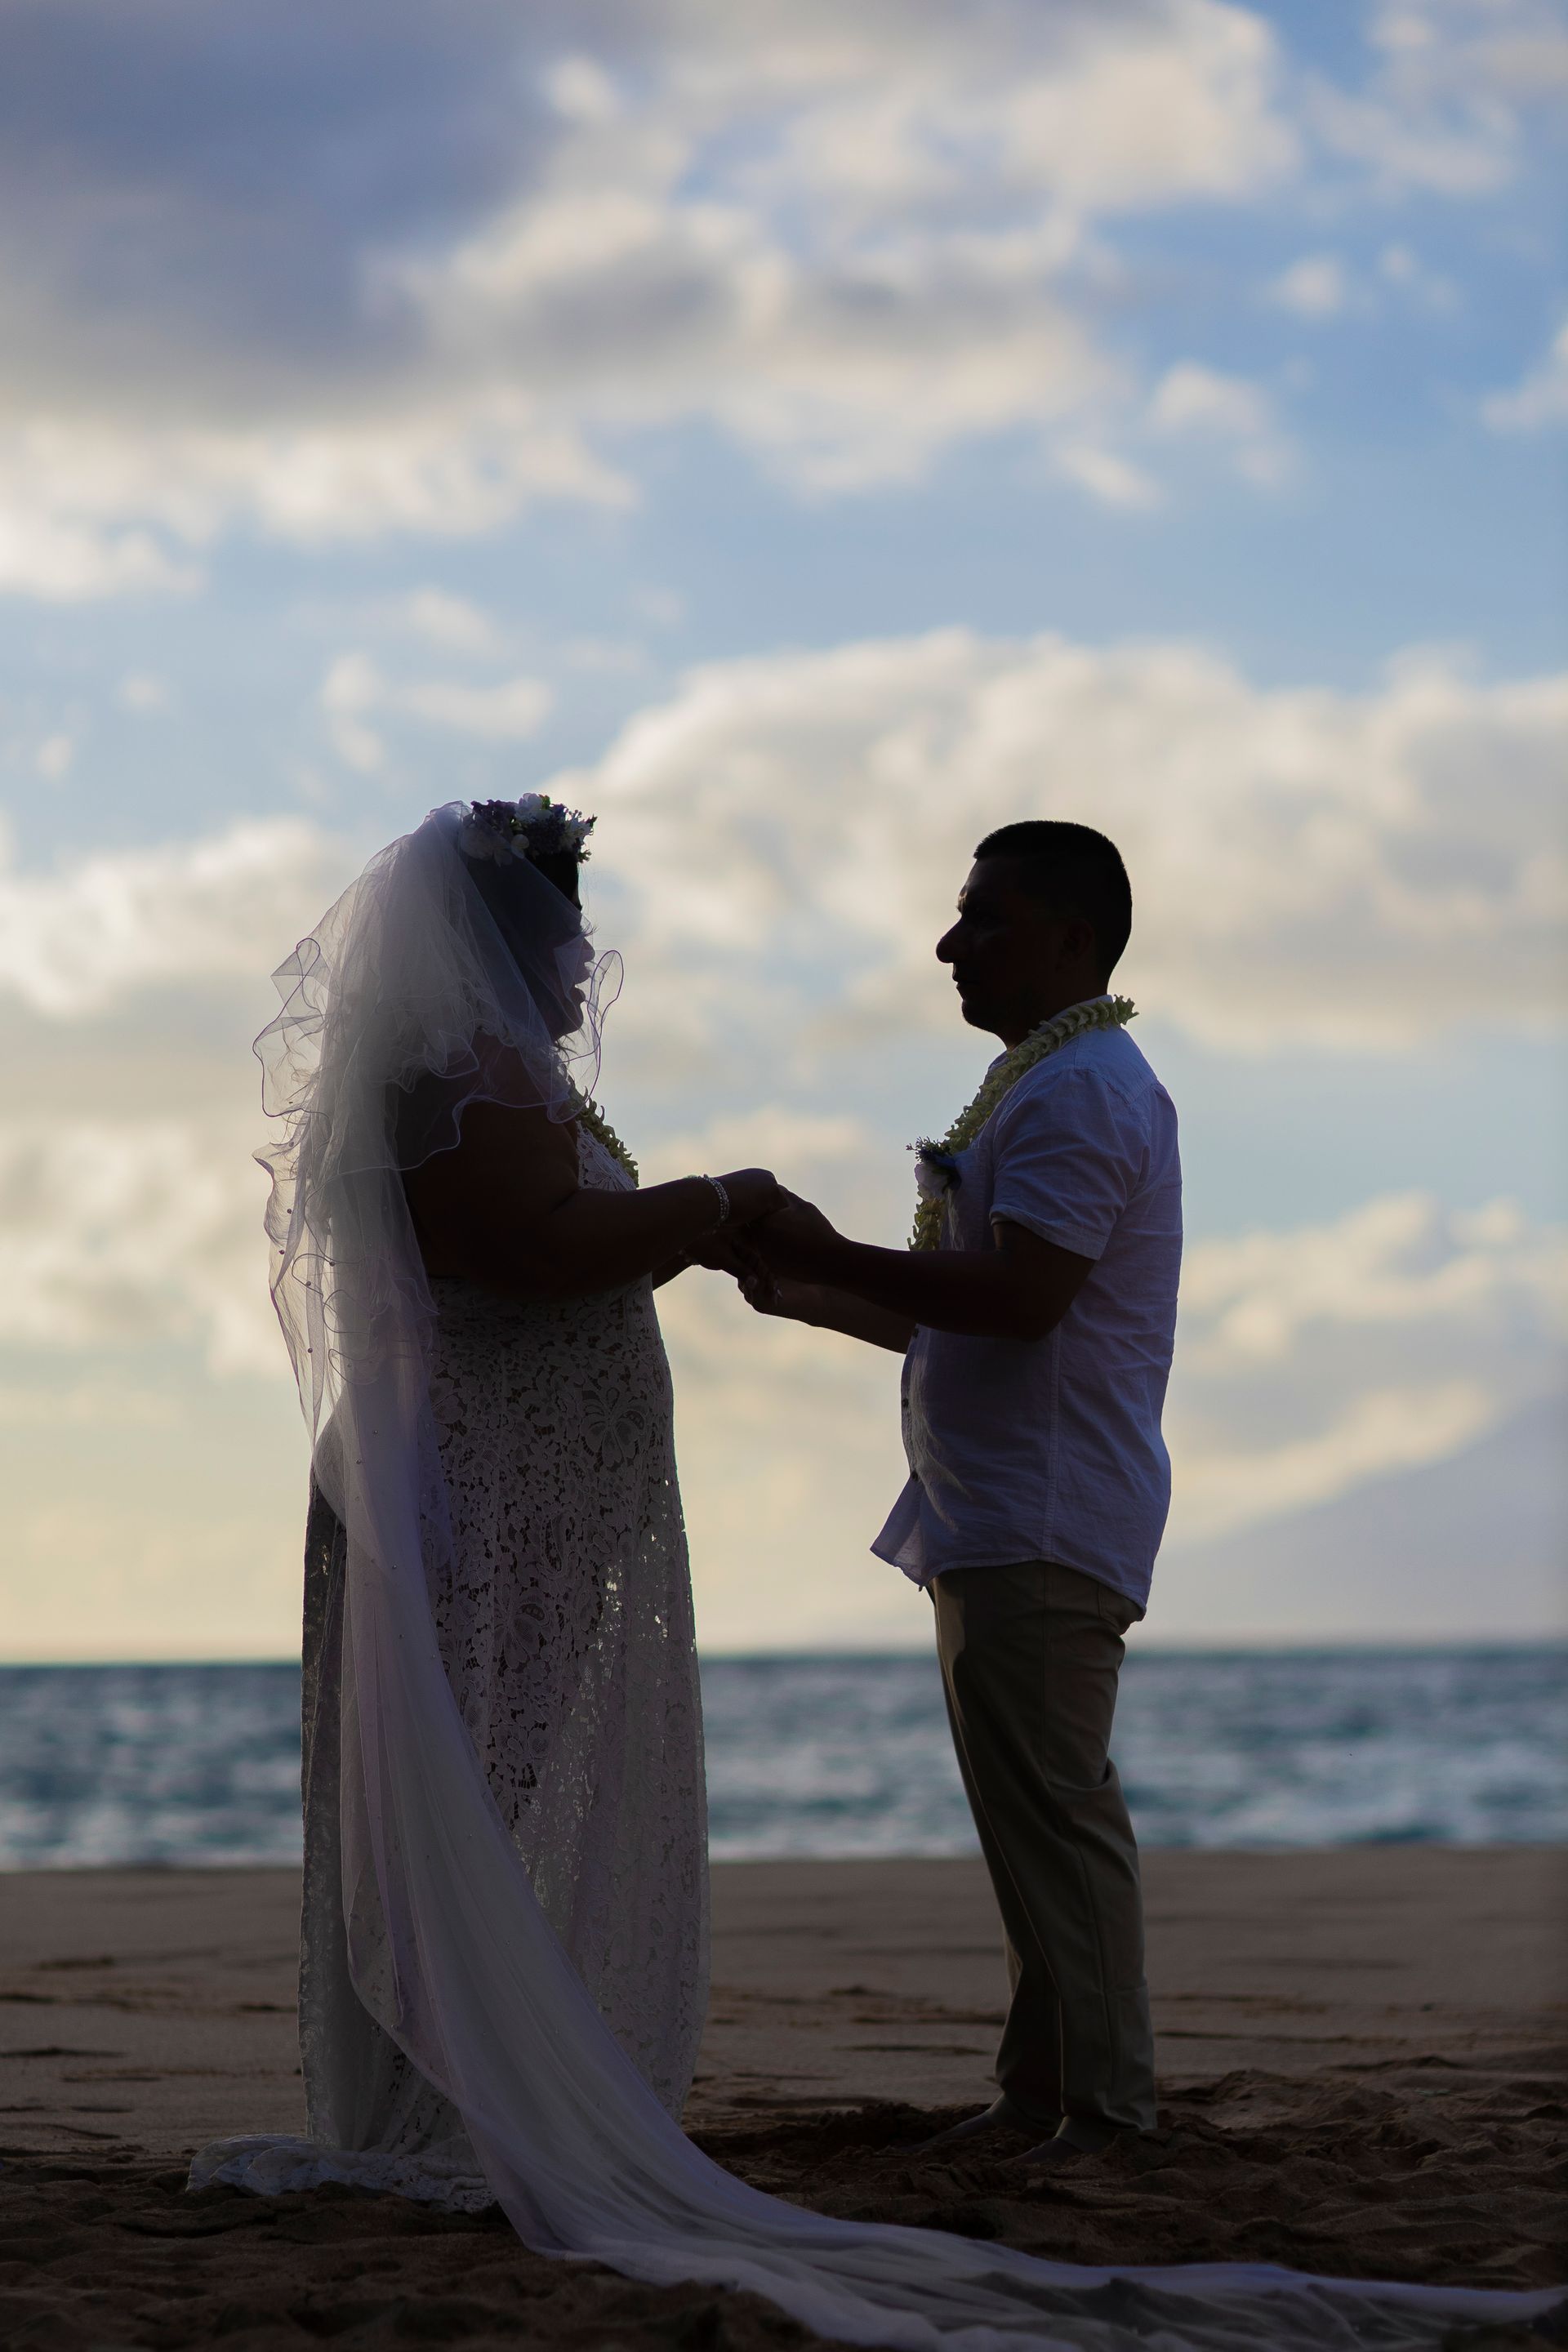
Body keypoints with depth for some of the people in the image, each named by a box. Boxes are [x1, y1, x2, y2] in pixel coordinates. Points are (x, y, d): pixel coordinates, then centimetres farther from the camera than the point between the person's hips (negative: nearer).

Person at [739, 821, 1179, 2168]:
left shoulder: (1081, 1091, -12)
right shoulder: (1050, 1088, 23)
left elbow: (1020, 1296, -24)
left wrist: (833, 1257, -17)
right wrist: (811, 1296, 22)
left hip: (1043, 1530, -11)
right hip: (997, 1523, 11)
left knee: (1052, 1807, -11)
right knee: (1033, 1809, 12)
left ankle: (1101, 2097, -9)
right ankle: (1044, 2090, 16)